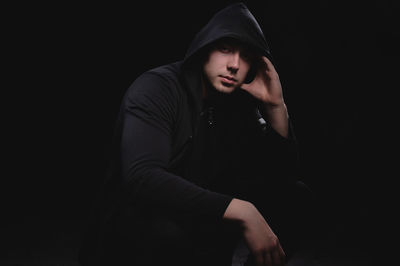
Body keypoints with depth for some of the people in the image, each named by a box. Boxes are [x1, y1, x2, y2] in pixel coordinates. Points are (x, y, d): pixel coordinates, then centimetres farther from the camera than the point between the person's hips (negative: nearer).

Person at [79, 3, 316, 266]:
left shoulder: (239, 104, 0)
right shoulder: (157, 88, -18)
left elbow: (283, 175, 2)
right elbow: (142, 177, -34)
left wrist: (276, 106, -12)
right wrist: (241, 212, -40)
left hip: (200, 219, 7)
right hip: (133, 229, -6)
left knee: (294, 195, -4)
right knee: (179, 233, -40)